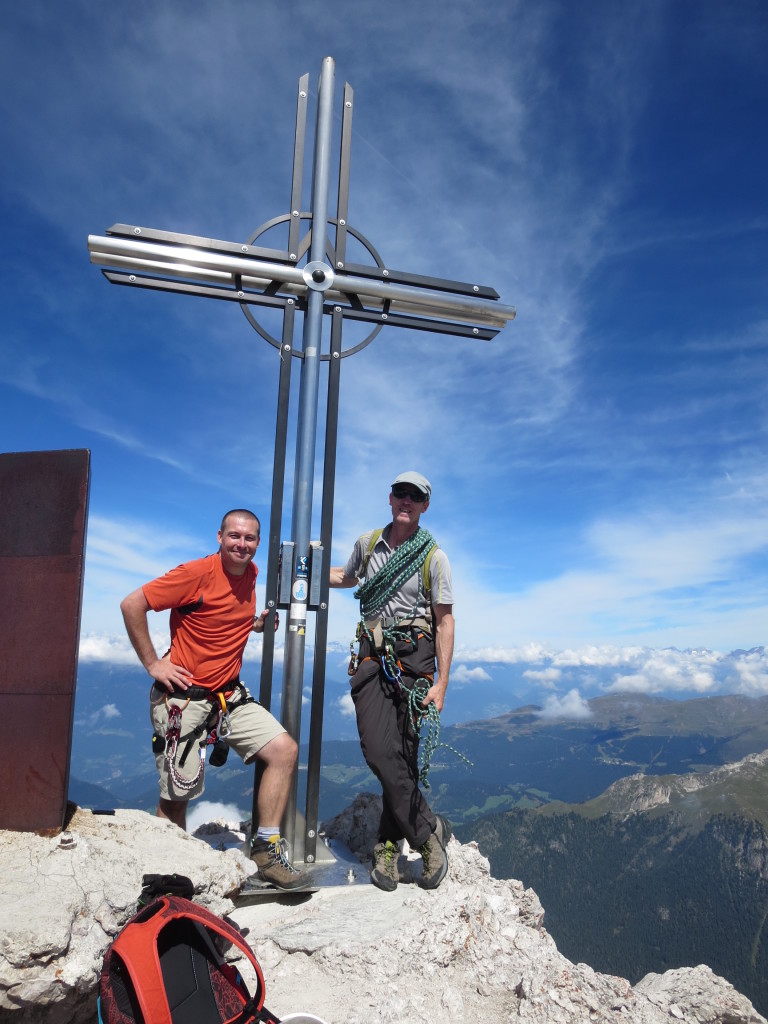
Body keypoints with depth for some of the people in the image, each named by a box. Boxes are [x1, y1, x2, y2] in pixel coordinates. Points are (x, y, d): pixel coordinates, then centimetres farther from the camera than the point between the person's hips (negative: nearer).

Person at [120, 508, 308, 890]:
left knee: (284, 749, -6)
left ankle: (266, 850, 4)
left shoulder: (250, 573, 6)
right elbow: (132, 604, -16)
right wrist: (152, 663, -15)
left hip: (228, 695, 7)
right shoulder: (198, 573, -16)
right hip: (183, 698, -6)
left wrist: (257, 623, 6)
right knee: (176, 795, 3)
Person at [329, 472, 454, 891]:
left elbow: (445, 622, 0)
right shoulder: (368, 543, 11)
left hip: (413, 656, -2)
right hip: (373, 655, 3)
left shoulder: (433, 557, 1)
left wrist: (441, 683, -5)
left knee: (402, 753, -3)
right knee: (379, 751, -11)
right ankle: (429, 830, 4)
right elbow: (345, 577, 32)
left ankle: (389, 845, 14)